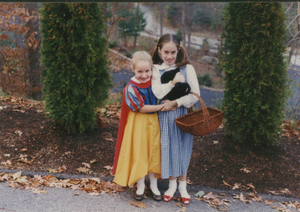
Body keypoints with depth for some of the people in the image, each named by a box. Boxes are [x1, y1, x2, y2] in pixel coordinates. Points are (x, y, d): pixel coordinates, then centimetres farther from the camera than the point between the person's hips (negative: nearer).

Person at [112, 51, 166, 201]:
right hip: (138, 124, -4)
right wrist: (160, 107, -18)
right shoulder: (131, 87, -17)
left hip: (153, 122, 4)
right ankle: (140, 186, 26)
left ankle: (153, 185, 29)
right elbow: (140, 108, -17)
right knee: (138, 154, 7)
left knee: (153, 153, 12)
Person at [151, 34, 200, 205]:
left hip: (183, 115, 0)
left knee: (183, 149, 8)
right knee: (168, 148, 9)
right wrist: (173, 81, -21)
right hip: (165, 116, 1)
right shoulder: (156, 70, 0)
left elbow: (196, 94, -7)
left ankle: (183, 186, 25)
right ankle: (172, 185, 28)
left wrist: (175, 103, -14)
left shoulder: (187, 68, -2)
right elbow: (157, 93, -12)